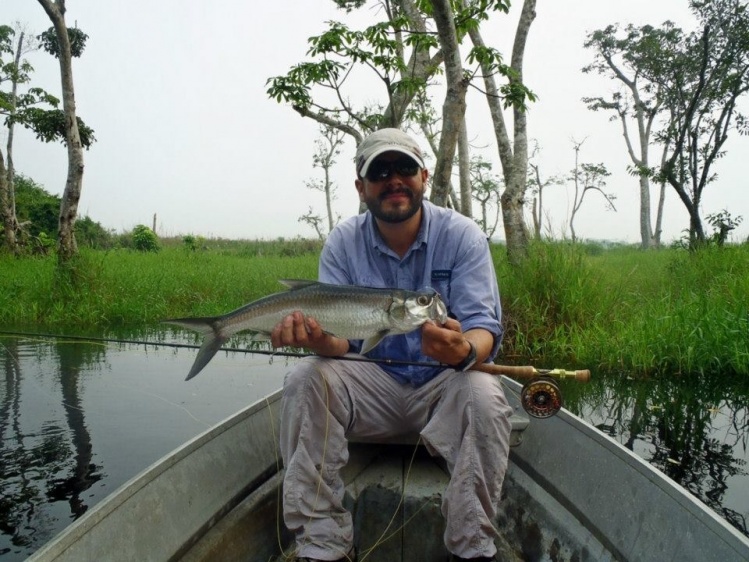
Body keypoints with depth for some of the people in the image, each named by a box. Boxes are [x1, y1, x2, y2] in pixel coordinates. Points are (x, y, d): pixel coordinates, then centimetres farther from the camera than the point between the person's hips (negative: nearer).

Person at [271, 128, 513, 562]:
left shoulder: (462, 235, -9)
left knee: (483, 395, -33)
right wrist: (320, 338, -35)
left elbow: (484, 327, -18)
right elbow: (341, 337, -9)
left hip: (444, 383, -1)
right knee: (305, 380, -23)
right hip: (374, 383, 2)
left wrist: (465, 350, -44)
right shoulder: (343, 243, -4)